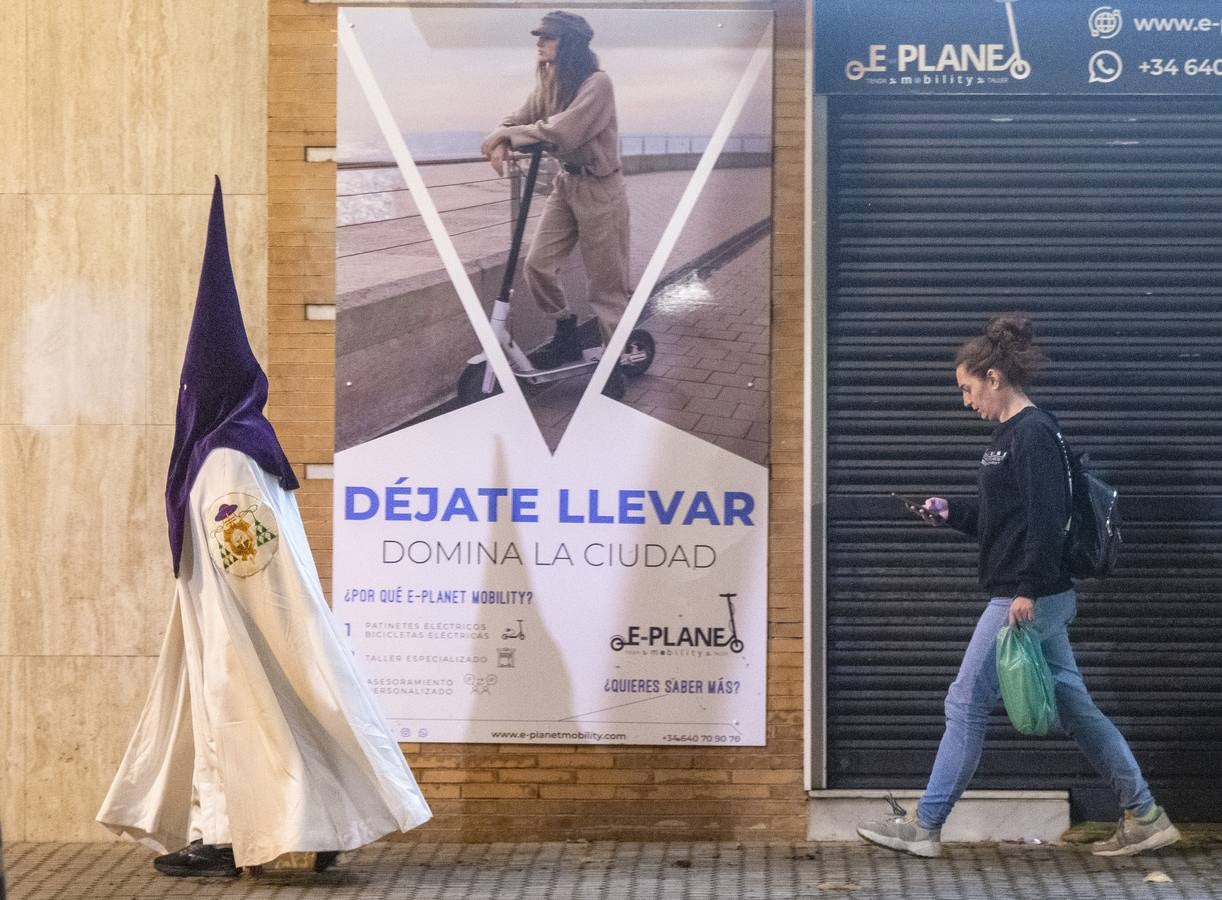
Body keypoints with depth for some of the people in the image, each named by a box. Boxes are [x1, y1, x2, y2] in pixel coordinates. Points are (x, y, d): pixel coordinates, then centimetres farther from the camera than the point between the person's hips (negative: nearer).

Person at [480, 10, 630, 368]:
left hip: (599, 189, -7)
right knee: (537, 265, 2)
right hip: (566, 183, 7)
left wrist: (509, 134, -21)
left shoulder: (597, 83, -19)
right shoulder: (549, 82, 6)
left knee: (606, 282, 0)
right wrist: (500, 142, -21)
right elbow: (519, 119, 2)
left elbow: (562, 131, -29)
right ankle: (566, 336, 20)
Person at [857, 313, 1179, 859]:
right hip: (1037, 599, 10)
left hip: (1030, 599, -10)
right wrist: (952, 513, 8)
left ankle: (923, 827, 5)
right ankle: (1144, 816, 15)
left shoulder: (1034, 434, -14)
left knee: (966, 703, -3)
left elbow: (1047, 518, -21)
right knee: (1072, 706, 11)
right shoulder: (1009, 435, 16)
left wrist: (1028, 590, -23)